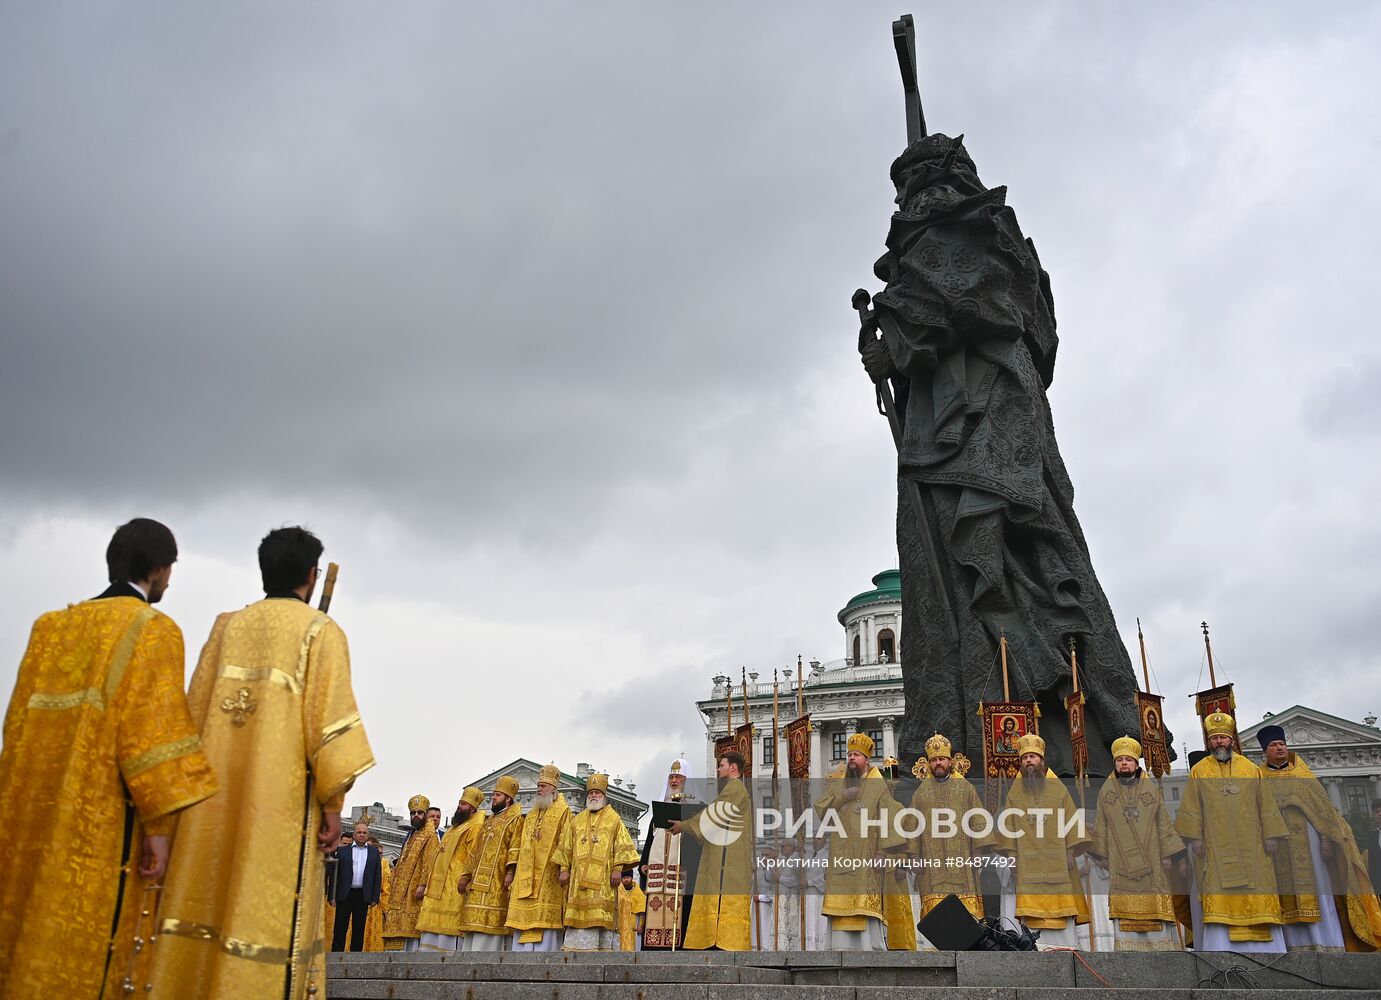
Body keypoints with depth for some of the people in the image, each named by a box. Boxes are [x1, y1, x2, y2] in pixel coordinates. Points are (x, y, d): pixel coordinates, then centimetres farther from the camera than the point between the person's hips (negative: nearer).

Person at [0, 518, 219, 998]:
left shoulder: (51, 626, 14)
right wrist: (159, 823, -14)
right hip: (101, 826, -7)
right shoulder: (153, 629, -7)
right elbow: (152, 728, -16)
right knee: (84, 952, -2)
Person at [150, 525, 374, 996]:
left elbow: (194, 712, 11)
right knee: (267, 911, -3)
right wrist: (331, 801, -7)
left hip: (215, 800, 5)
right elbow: (330, 718, -11)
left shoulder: (226, 627, 12)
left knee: (206, 898, 8)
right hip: (280, 800, -5)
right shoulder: (321, 631, -3)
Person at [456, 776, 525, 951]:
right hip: (477, 884, 8)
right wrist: (465, 875, 15)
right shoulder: (489, 821, 26)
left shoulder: (515, 819, 1)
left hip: (496, 883, -8)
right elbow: (475, 851, 24)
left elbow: (515, 848, -11)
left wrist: (511, 871, -23)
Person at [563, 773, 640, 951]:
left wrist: (618, 869, -9)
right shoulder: (577, 820, 20)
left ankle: (605, 948, -8)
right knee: (580, 913, -2)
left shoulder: (613, 819, 9)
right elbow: (568, 848, 19)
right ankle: (577, 948, -1)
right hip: (580, 876, 3)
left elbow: (621, 846, 1)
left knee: (603, 914, -9)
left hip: (603, 876, -3)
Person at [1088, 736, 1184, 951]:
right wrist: (1102, 855, 2)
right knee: (1123, 909, -3)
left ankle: (1161, 946, 2)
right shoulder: (1105, 791, 9)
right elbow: (1100, 826, 9)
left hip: (1150, 858, 0)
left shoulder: (1153, 789, 8)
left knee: (1155, 907, -3)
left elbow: (1164, 823, 7)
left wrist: (1168, 854, 0)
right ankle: (1126, 947, 0)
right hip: (1120, 859, 0)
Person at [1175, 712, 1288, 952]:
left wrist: (1271, 836, 3)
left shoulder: (1250, 769, 11)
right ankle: (1220, 947, -8)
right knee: (1219, 895, -7)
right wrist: (1194, 837, -7)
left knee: (1255, 894, 0)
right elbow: (1191, 808, 2)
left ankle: (1260, 946, 5)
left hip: (1249, 846, 2)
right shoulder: (1198, 771, 6)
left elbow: (1266, 805, 11)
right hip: (1215, 847, -2)